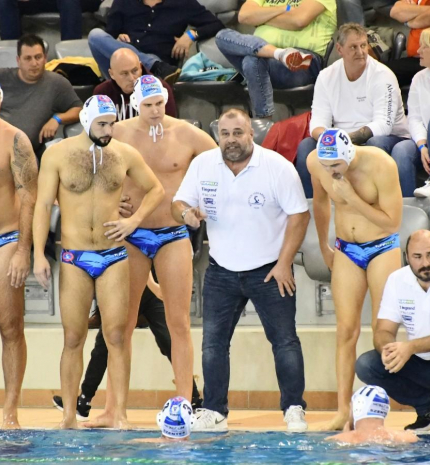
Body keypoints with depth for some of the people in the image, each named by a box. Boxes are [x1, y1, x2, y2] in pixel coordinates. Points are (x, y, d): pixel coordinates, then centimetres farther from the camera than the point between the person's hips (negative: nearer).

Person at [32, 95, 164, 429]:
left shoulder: (124, 154, 3)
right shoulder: (57, 155, -1)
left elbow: (156, 190, 15)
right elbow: (43, 205, -2)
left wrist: (135, 220, -2)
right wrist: (39, 254, -9)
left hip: (113, 255, 1)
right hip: (74, 259, -1)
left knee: (116, 336, -4)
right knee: (74, 338, 1)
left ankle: (120, 414, -3)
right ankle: (69, 414, 7)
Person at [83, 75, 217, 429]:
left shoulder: (188, 135, -3)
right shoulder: (118, 135, -1)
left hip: (174, 236, -1)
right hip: (130, 237, 1)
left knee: (179, 324, -3)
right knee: (121, 325, 1)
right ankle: (111, 409, 4)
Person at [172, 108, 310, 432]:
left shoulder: (277, 167, -12)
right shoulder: (203, 165, -2)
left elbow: (299, 214, -9)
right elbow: (179, 203, 3)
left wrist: (284, 264, -13)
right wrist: (185, 212, -23)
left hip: (269, 271, -3)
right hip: (221, 271, 3)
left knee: (285, 341, -3)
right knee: (213, 342, 2)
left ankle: (294, 410, 3)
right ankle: (214, 412, 8)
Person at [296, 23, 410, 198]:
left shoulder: (383, 76, -12)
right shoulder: (326, 76, 1)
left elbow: (383, 124, -21)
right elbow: (318, 121, -5)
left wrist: (349, 137, -35)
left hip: (385, 139, -4)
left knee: (376, 143, -37)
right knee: (305, 146, -19)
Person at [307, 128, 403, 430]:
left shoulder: (380, 166, -26)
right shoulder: (315, 162, -13)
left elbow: (393, 223, -24)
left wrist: (352, 198, -31)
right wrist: (324, 246, 18)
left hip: (382, 248, -3)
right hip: (347, 250, 3)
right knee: (346, 329, -4)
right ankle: (343, 409, -6)